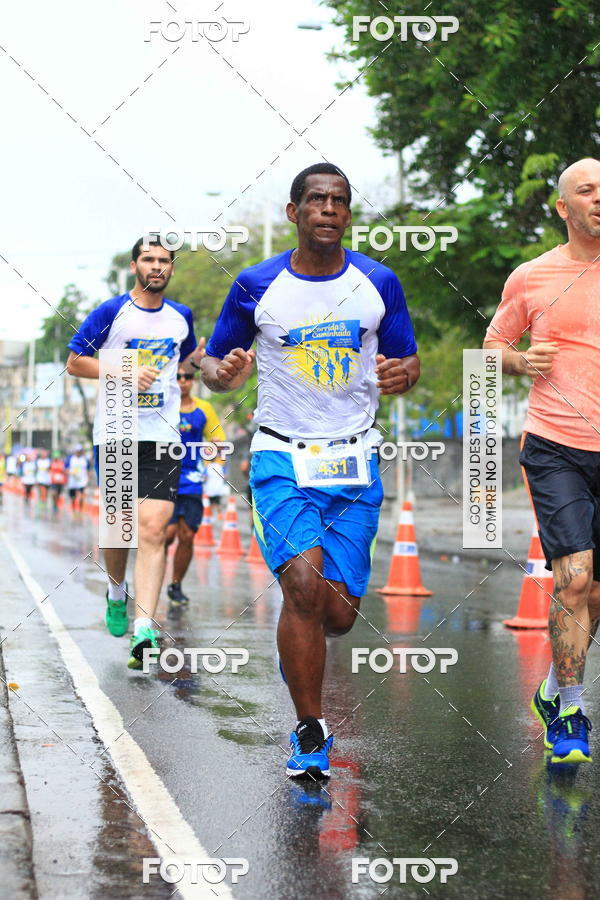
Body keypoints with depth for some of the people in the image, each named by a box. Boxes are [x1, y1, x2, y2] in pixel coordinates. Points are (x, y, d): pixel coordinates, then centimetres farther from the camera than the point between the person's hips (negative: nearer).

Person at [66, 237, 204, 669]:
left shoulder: (181, 316, 12)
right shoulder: (111, 312, 0)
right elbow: (74, 362, 1)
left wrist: (202, 355, 10)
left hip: (163, 438, 1)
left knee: (153, 529, -13)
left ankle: (143, 628, -18)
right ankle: (117, 593, 38)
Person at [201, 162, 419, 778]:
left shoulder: (378, 283, 3)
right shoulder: (256, 286, -1)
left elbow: (407, 359, 12)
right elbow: (214, 362, 9)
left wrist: (401, 375, -12)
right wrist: (224, 371, -15)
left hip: (354, 460, 2)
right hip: (282, 457, -2)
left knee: (338, 614, 0)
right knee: (303, 583, -22)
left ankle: (297, 648, 40)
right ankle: (310, 733, -7)